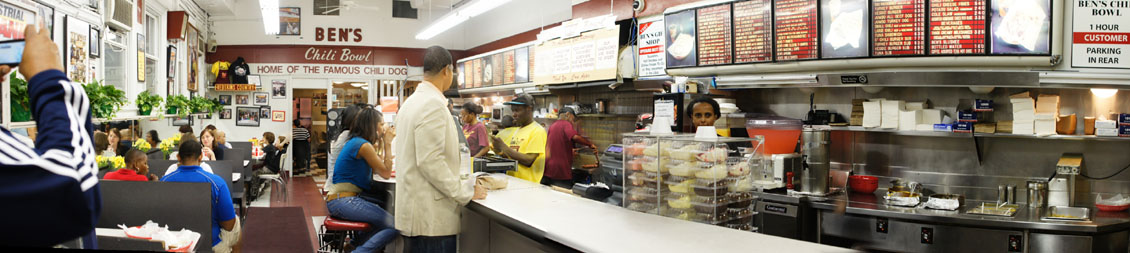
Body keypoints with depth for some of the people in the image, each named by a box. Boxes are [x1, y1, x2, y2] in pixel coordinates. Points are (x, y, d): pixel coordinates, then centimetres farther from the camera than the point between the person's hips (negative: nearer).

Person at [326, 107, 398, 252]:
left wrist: (381, 143, 19)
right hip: (344, 201, -10)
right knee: (393, 226, -17)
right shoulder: (363, 145, -12)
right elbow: (386, 173, -8)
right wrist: (387, 143, -1)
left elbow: (376, 170, 19)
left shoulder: (354, 142, 17)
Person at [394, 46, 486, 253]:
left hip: (414, 211, 10)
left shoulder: (411, 102, 13)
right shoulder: (434, 105, -16)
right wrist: (465, 195, -13)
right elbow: (430, 162, -22)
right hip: (431, 217, -10)